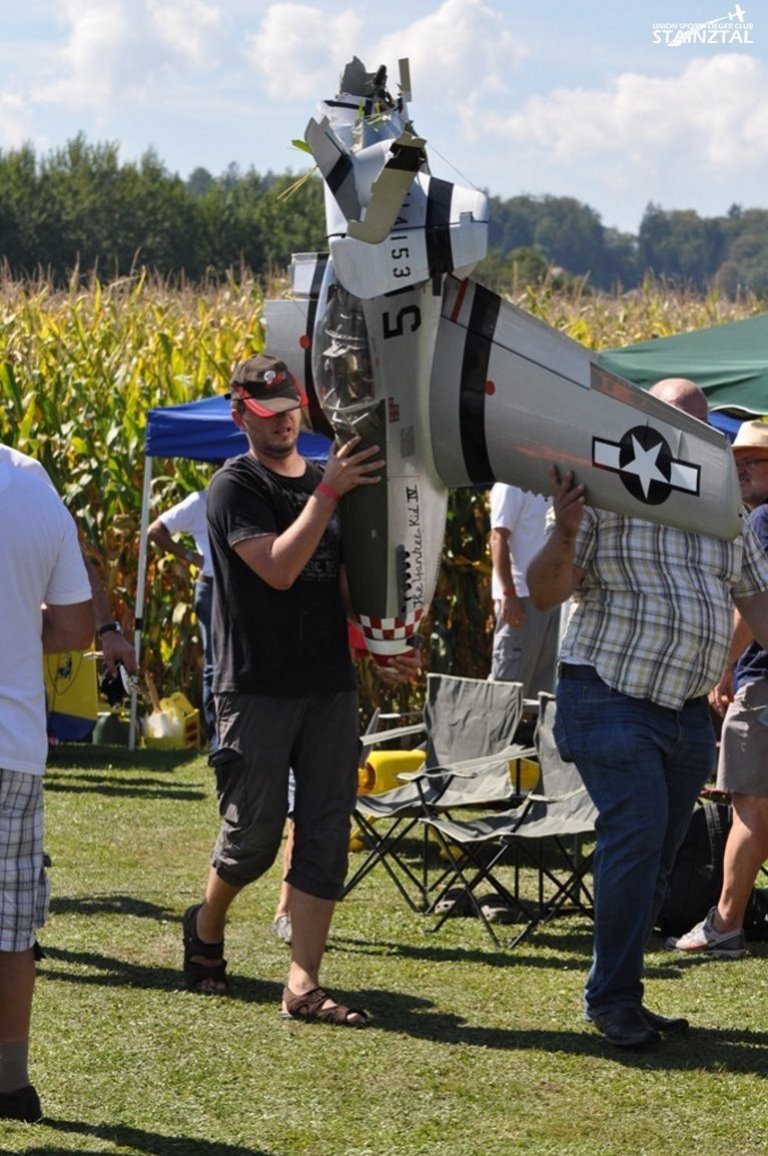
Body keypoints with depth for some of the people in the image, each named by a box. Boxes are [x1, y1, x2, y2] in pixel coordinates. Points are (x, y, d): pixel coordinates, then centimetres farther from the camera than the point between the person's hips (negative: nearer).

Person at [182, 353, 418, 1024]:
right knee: (254, 834, 1)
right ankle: (206, 927, 31)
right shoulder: (236, 486, -5)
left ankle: (304, 986, 1)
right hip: (257, 687, -5)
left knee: (326, 837, -1)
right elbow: (278, 569, -18)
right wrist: (326, 493, -22)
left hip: (329, 686, 5)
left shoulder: (333, 481, 14)